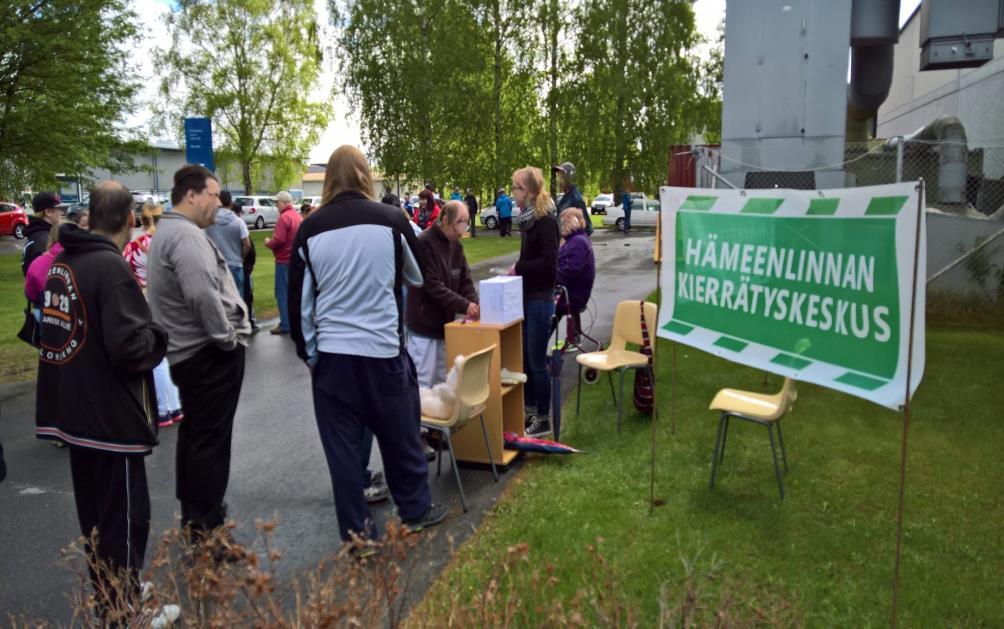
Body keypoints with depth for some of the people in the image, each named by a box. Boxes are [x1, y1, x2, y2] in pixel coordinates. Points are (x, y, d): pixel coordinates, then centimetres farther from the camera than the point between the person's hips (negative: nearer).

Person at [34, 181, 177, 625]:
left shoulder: (62, 262, 6)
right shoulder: (111, 267, -21)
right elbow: (131, 348, -28)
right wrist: (158, 335, -7)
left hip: (72, 410, 9)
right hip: (112, 417, -9)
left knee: (95, 516, 21)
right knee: (124, 519, 5)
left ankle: (110, 597, 38)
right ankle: (123, 614, 17)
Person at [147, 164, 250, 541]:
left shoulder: (169, 231, 16)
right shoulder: (186, 235, -19)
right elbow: (203, 296, -30)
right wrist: (227, 338, -17)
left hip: (188, 351, 11)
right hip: (211, 353, -11)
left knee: (194, 432, 19)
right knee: (211, 438, -4)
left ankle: (193, 512, 33)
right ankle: (206, 529, 5)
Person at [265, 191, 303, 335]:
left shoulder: (284, 217, -16)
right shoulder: (299, 217, 10)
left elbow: (279, 239, -22)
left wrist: (268, 243, -3)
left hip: (284, 260, -8)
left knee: (282, 292, -3)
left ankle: (285, 324, -3)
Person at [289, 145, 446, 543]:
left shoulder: (310, 229, -2)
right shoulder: (391, 220, -5)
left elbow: (299, 300, 4)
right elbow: (417, 277, 11)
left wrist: (308, 352, 15)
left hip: (331, 353, 1)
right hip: (383, 349, 0)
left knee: (342, 444, 10)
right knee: (400, 434, 17)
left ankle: (356, 531, 19)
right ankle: (415, 509, 32)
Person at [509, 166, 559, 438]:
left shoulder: (545, 220, -15)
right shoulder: (528, 219, 11)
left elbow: (549, 262, -22)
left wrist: (518, 268, -13)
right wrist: (517, 270, 1)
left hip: (540, 300, -9)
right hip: (526, 298, 9)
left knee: (537, 362, 0)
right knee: (525, 358, 15)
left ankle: (543, 419, 13)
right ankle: (530, 412, 28)